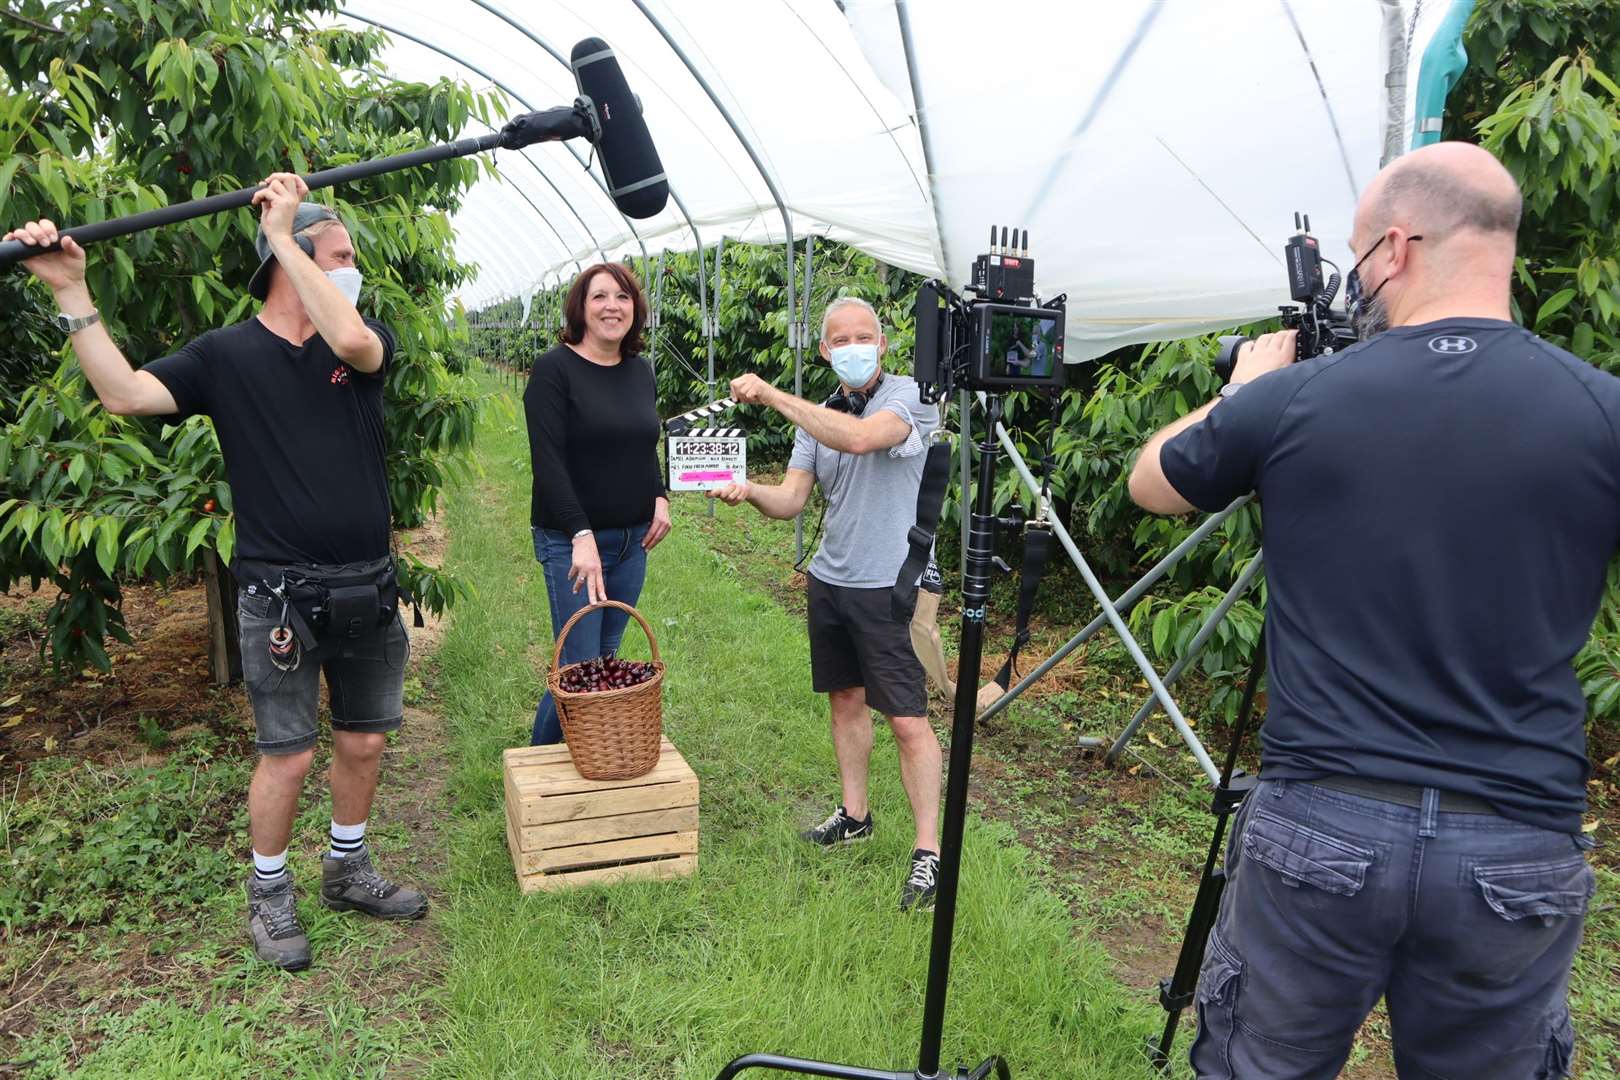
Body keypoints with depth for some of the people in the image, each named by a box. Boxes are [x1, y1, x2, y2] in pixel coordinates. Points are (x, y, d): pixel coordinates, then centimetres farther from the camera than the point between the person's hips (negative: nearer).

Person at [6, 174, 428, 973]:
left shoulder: (364, 340, 2)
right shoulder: (225, 354, -2)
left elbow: (352, 341, -22)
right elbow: (124, 393, -13)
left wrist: (281, 234, -16)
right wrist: (71, 292, -18)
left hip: (370, 584, 3)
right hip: (281, 594, -3)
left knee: (363, 741, 14)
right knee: (287, 756, 4)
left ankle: (348, 871, 36)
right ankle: (268, 894, 26)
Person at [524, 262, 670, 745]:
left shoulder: (640, 371, 11)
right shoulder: (554, 369, -9)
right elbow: (548, 460, -17)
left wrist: (661, 497, 3)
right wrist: (581, 535, -26)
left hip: (632, 541, 6)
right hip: (571, 542, -6)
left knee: (607, 661, 12)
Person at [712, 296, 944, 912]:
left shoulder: (908, 395, -11)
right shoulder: (819, 415, 10)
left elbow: (859, 438, -32)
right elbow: (791, 499, 2)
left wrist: (773, 396, -28)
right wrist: (747, 491, -20)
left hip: (891, 585, -7)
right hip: (829, 579, 7)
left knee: (908, 719, -6)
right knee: (845, 698, 17)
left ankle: (929, 852, 3)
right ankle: (855, 814, 35)